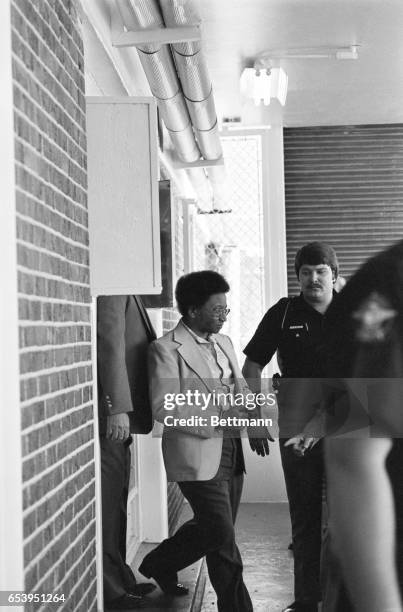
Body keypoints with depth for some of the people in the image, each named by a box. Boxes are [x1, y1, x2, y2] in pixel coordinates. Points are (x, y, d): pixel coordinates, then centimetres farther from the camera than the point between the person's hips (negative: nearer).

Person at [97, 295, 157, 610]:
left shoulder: (127, 295, 16)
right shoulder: (111, 293, -13)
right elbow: (111, 347, -20)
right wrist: (118, 408, -23)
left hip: (118, 418, 10)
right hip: (111, 417, -10)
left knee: (116, 502, 15)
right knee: (107, 501, -2)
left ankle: (120, 580, 25)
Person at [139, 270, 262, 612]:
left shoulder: (223, 343, 14)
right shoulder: (167, 350, -11)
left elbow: (240, 389, 22)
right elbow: (164, 408, -18)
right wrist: (218, 418, -21)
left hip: (230, 452, 8)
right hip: (198, 456, -8)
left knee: (211, 530, 19)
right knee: (223, 542, -3)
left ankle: (160, 564, 43)